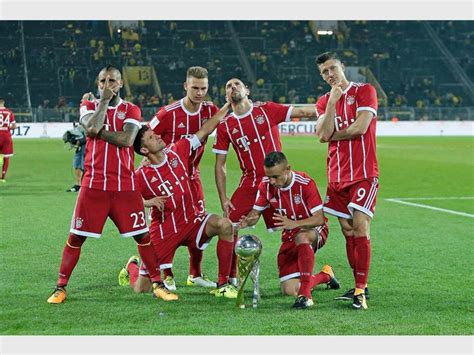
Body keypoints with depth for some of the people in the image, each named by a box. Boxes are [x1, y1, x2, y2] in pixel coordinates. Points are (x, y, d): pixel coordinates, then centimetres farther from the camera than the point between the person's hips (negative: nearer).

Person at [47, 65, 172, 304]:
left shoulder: (131, 110, 6)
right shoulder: (89, 106, 9)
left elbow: (127, 139, -13)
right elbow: (93, 127, -15)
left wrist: (96, 131, -11)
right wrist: (104, 100, -6)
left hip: (125, 186, 0)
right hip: (94, 184, 0)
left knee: (142, 235, 1)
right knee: (77, 236, 1)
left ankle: (158, 284, 12)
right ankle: (60, 287, 10)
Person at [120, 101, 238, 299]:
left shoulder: (177, 151, -2)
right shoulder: (141, 176, -13)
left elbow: (205, 131, 3)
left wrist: (227, 107, 0)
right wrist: (148, 202, -22)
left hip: (192, 220, 3)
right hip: (163, 230, -3)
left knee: (225, 226, -28)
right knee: (141, 289, 0)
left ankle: (223, 284, -17)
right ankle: (132, 266, 41)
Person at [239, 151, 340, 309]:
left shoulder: (305, 183, -23)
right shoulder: (266, 185, -9)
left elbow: (319, 218, -25)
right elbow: (255, 212, 0)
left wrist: (294, 224, -42)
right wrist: (248, 221, -25)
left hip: (315, 230, -5)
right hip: (290, 237, 5)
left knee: (301, 237, -44)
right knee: (289, 290, -7)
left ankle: (305, 295, -39)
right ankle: (325, 276, 25)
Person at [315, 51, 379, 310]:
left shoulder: (364, 91, -2)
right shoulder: (324, 101, 13)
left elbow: (360, 128, -14)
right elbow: (324, 135, -3)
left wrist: (331, 135, -1)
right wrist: (332, 102, -7)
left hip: (364, 174, -6)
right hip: (337, 176, 6)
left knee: (360, 227, -14)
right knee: (348, 231, 8)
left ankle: (360, 290, -13)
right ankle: (360, 286, 17)